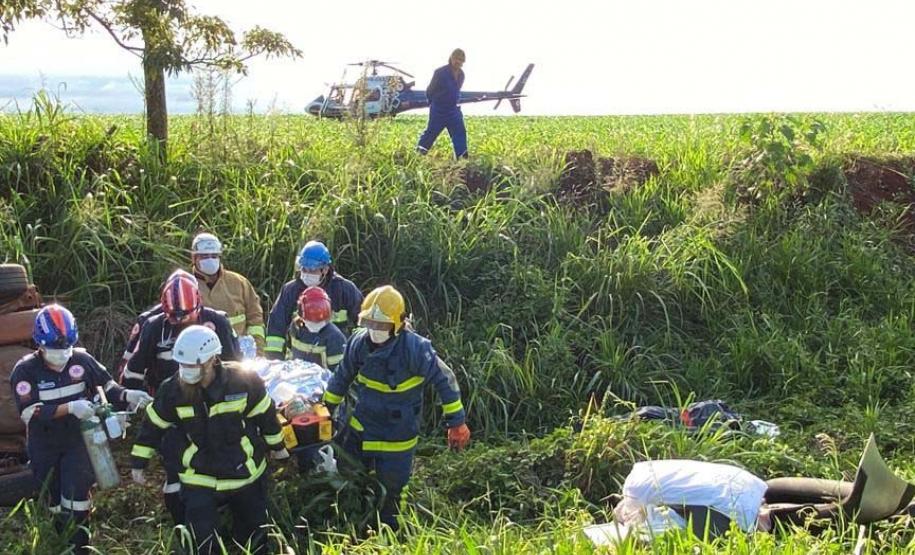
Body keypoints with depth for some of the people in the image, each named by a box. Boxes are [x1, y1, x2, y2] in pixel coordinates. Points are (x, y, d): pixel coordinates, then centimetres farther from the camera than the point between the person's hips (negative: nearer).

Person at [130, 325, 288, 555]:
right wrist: (138, 463, 7)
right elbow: (152, 426, 0)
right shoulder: (172, 391, -15)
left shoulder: (243, 380, -19)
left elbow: (265, 415, -4)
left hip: (246, 473, 0)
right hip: (199, 480, 0)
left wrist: (277, 446, 9)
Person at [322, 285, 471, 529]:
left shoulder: (415, 348, -25)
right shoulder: (359, 342, -10)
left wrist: (456, 423, -14)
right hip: (361, 426, 5)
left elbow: (444, 380, -16)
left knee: (390, 489, 7)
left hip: (397, 434, -5)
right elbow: (341, 378, 7)